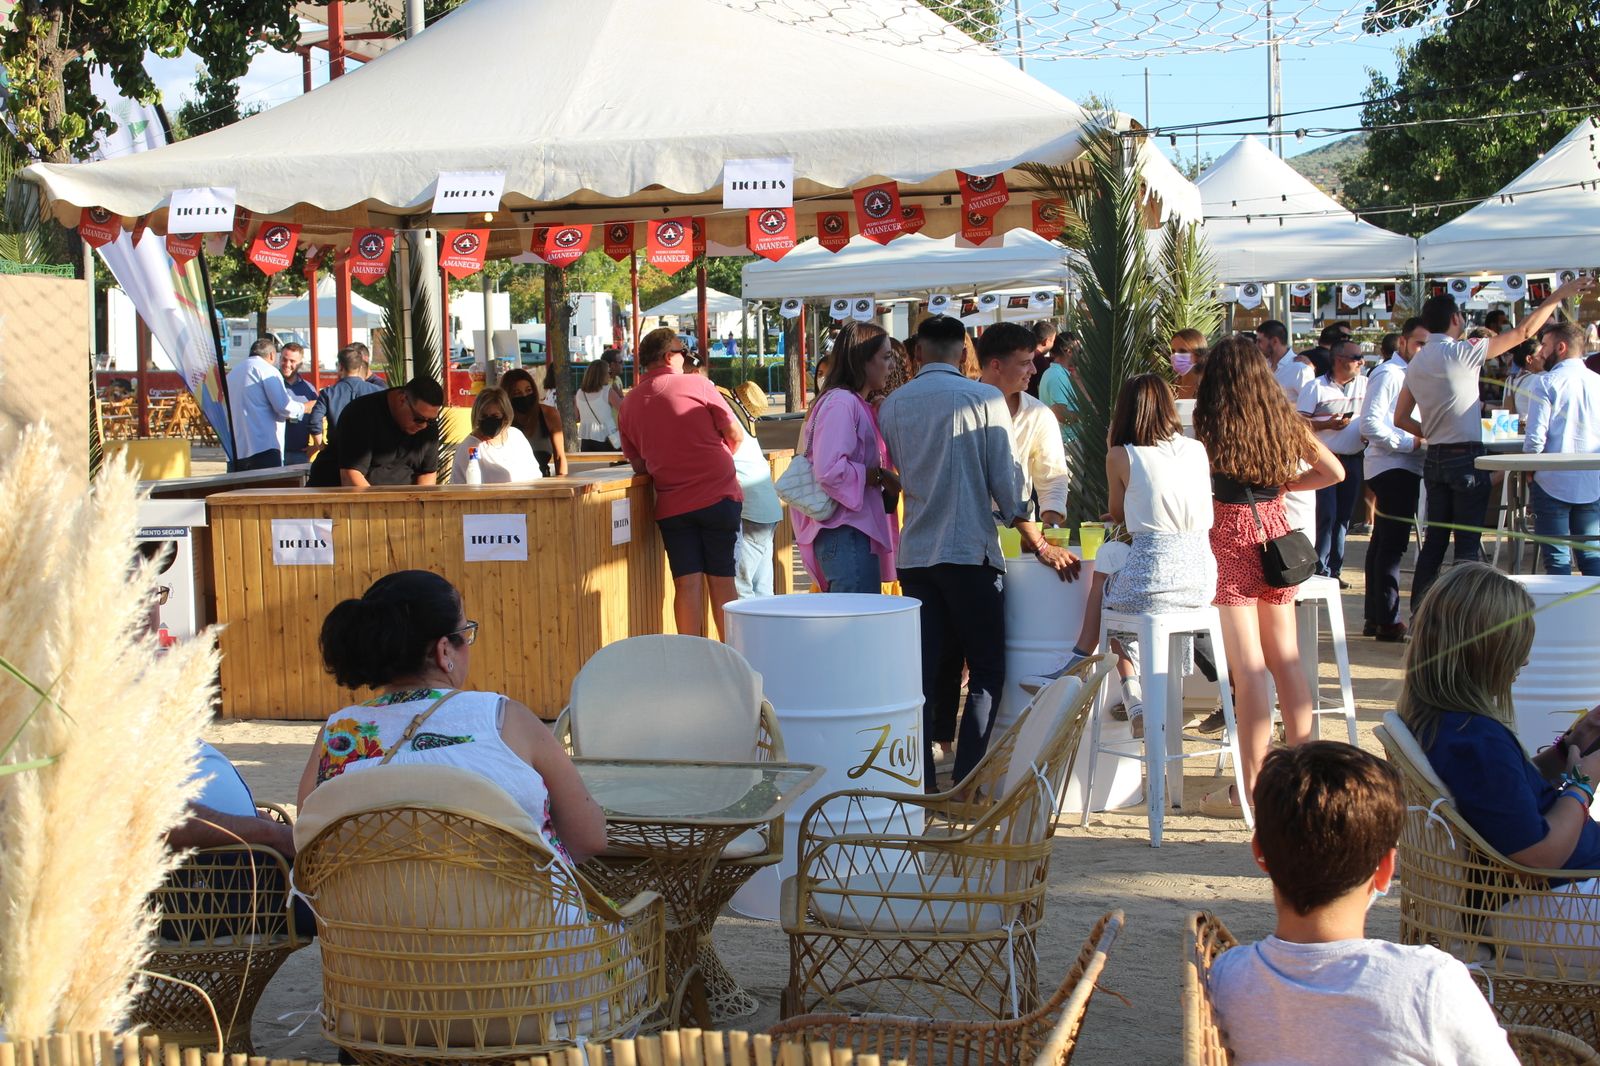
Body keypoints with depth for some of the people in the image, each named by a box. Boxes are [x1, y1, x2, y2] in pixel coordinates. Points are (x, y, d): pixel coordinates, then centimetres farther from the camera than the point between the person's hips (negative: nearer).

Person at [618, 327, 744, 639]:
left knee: (687, 584, 3)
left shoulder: (628, 404, 7)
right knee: (722, 582, 4)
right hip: (719, 496, -3)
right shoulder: (696, 385, -4)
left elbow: (638, 463, 11)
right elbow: (735, 434, 1)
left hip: (671, 505, 3)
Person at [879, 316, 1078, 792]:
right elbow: (1005, 481, -8)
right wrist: (1040, 546, -1)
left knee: (922, 669, 7)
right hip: (970, 552, -4)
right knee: (986, 670, 5)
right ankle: (968, 781, -2)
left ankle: (922, 782, 5)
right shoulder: (984, 398, -5)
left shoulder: (893, 405, 6)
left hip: (914, 552, 4)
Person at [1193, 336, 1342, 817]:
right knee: (1286, 659, 13)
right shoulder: (1285, 421, 7)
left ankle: (1252, 786, -3)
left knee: (1248, 667, -6)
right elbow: (1334, 471, 14)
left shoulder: (1211, 425, -7)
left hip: (1232, 536, -5)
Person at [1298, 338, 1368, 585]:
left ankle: (1334, 569, 15)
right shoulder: (1315, 387, -3)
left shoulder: (1366, 385, 10)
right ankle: (1320, 570, -3)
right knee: (1326, 515, -9)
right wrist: (1327, 424, -17)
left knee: (1343, 517, 8)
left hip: (1353, 460, 5)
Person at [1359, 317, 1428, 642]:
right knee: (1392, 545, -9)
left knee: (1383, 542, 13)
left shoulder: (1408, 374, 19)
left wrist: (1418, 440, 8)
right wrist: (1409, 442, -21)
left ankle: (1374, 618, 20)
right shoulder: (1388, 374, -13)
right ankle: (1388, 622, -7)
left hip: (1400, 468, 11)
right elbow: (1370, 424, -21)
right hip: (1393, 467, -11)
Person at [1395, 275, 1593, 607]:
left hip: (1434, 459, 7)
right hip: (1466, 458, -7)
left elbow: (1401, 419, 12)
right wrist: (1559, 295, -1)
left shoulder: (1415, 364, 9)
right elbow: (1523, 332, -9)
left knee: (1435, 540, 12)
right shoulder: (1461, 352, -12)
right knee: (1468, 543, -3)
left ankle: (1419, 614, 14)